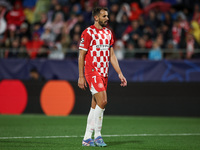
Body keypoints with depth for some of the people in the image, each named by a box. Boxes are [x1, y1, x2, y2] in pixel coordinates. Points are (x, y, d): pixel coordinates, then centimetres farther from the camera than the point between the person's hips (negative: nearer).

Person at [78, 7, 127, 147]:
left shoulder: (108, 33, 14)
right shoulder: (88, 32, -7)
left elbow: (112, 55, 17)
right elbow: (81, 56, -6)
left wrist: (120, 73, 11)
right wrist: (81, 76, -10)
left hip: (104, 73, 7)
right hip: (92, 72, -7)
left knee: (95, 105, 7)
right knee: (102, 101, -17)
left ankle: (87, 138, 10)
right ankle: (97, 135, -8)